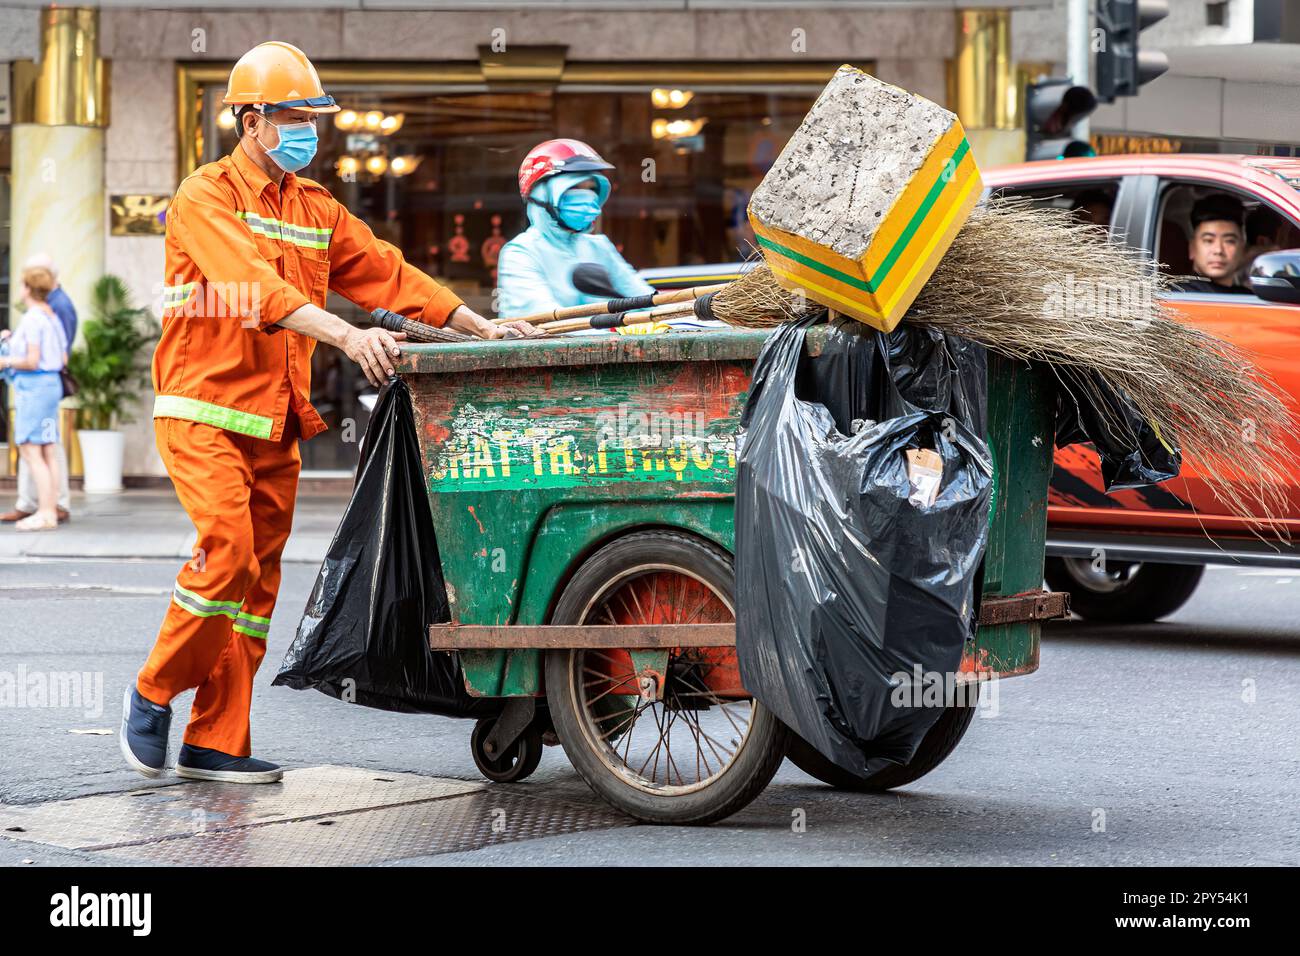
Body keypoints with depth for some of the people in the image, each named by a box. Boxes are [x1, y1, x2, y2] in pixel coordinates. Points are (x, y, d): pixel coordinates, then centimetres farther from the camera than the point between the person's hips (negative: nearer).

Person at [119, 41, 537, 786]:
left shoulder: (317, 209, 16)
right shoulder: (207, 197, -6)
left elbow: (387, 272, 13)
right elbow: (257, 283, -22)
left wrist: (481, 329, 3)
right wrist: (346, 334, -34)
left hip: (276, 423, 7)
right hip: (205, 410, -7)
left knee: (259, 576, 4)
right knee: (228, 551, -18)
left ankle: (217, 742, 9)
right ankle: (155, 692, 2)